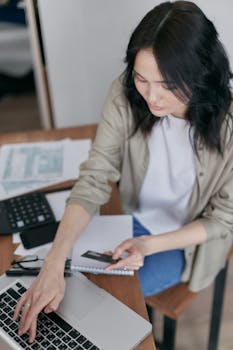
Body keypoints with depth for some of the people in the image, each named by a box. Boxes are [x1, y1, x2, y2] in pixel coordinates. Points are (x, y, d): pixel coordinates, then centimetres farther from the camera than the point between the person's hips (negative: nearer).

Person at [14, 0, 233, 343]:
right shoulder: (125, 95, -23)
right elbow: (93, 179, -24)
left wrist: (151, 244, -29)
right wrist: (54, 264, -34)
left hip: (188, 239, -2)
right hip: (135, 218, 3)